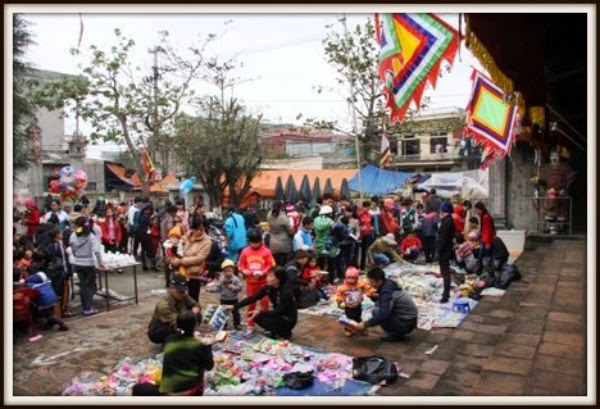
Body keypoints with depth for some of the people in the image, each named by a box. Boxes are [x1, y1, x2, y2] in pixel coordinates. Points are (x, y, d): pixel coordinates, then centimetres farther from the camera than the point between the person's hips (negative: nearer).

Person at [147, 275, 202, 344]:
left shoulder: (183, 296, -13)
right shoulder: (164, 304, -34)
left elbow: (196, 305, 0)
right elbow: (176, 325, -42)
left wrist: (193, 312, -25)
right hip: (157, 333, -6)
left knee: (197, 316, -13)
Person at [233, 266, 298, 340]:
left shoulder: (286, 291, -27)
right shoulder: (268, 287, -7)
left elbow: (279, 312, -27)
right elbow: (252, 298, -8)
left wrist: (260, 313, -29)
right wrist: (234, 307, -14)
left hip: (288, 320, -7)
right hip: (278, 315, 7)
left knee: (259, 317, -23)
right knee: (255, 316, -10)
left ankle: (285, 333, -3)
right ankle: (277, 331, 8)